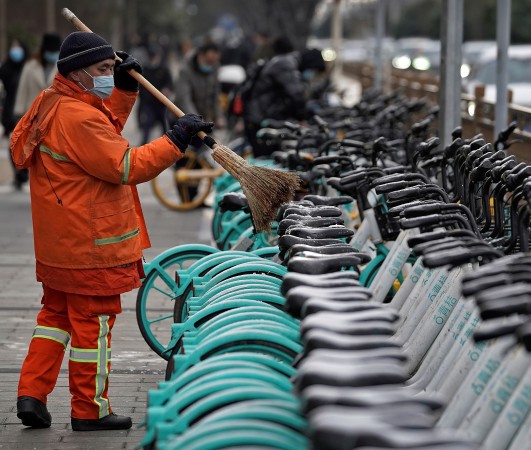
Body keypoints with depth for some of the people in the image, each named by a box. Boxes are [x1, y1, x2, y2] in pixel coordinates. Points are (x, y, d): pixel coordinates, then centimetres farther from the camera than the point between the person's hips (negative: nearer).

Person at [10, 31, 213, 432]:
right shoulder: (79, 118, -23)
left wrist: (125, 89, 12)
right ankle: (90, 410, 11)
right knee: (93, 322, 1)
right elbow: (126, 166, -25)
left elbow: (107, 134, 22)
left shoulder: (51, 104, 9)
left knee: (57, 313, 20)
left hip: (58, 243, 10)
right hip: (91, 244, -10)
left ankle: (32, 394, 17)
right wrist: (176, 139, -24)